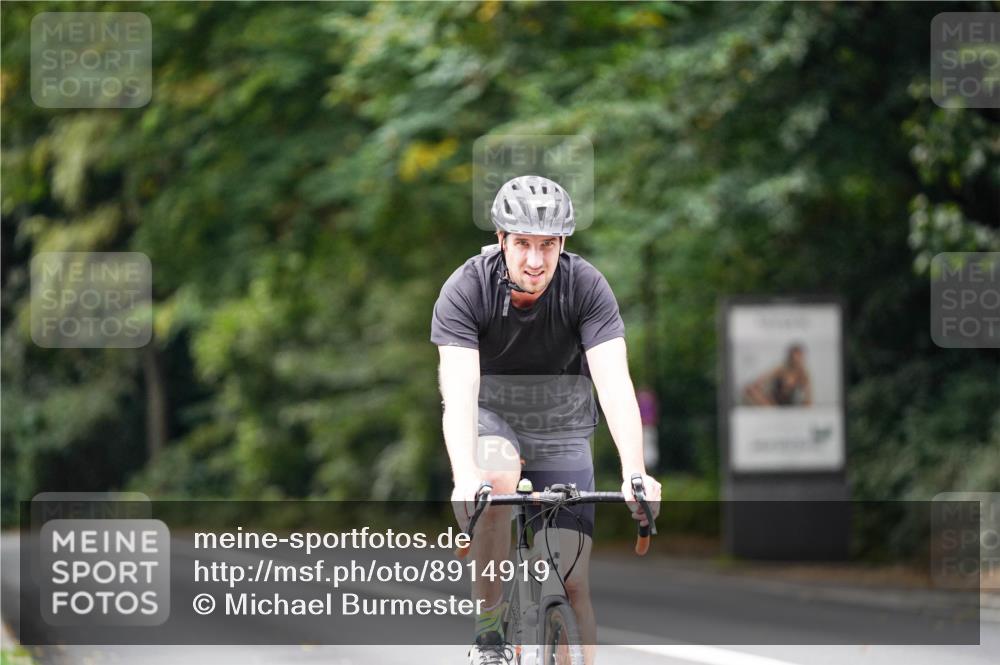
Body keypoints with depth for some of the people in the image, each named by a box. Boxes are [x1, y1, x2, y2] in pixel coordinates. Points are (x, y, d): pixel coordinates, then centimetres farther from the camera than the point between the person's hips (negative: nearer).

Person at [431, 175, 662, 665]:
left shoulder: (586, 288, -22)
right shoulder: (466, 289, -24)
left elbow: (615, 384, -30)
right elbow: (458, 390, -34)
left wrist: (635, 474, -45)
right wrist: (465, 477, -50)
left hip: (562, 429, 1)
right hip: (491, 418, -1)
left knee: (572, 583, -8)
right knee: (497, 483, -35)